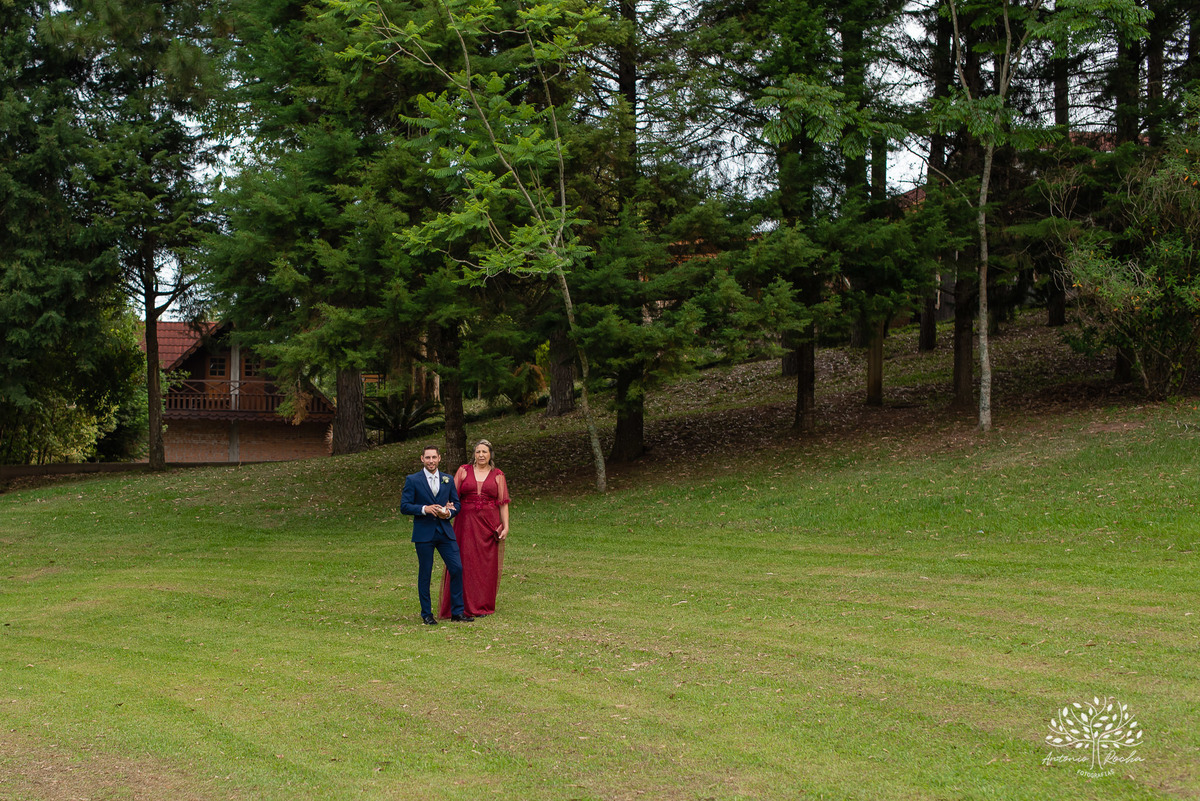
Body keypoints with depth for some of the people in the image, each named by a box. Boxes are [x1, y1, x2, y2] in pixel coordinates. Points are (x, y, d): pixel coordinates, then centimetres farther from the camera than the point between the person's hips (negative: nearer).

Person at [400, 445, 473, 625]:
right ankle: (426, 614, 13)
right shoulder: (412, 480, -1)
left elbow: (456, 503, 13)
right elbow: (404, 506, -5)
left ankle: (457, 612, 7)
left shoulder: (448, 480, 10)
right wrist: (425, 509, -20)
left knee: (457, 568, -3)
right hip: (424, 533, -3)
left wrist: (448, 512, -9)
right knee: (424, 574, 3)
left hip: (445, 532, 3)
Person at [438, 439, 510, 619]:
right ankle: (463, 605, 2)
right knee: (464, 562, -4)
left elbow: (503, 502, 5)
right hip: (466, 522, 0)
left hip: (489, 523, 0)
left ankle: (483, 605, 12)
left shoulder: (498, 475, 7)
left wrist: (505, 526, -2)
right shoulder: (463, 471, 7)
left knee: (487, 565, 2)